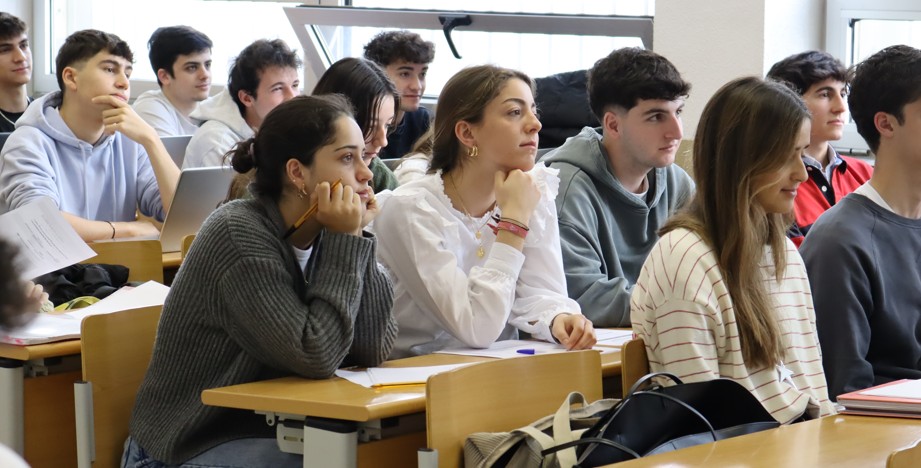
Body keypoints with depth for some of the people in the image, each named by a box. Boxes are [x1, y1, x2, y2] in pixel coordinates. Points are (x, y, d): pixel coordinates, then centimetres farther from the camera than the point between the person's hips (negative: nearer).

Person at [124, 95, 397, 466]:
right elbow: (316, 357, -26)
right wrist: (346, 242, -19)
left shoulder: (321, 236, 3)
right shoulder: (239, 234, -18)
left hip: (267, 432, 7)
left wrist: (356, 237, -9)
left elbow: (373, 350, -6)